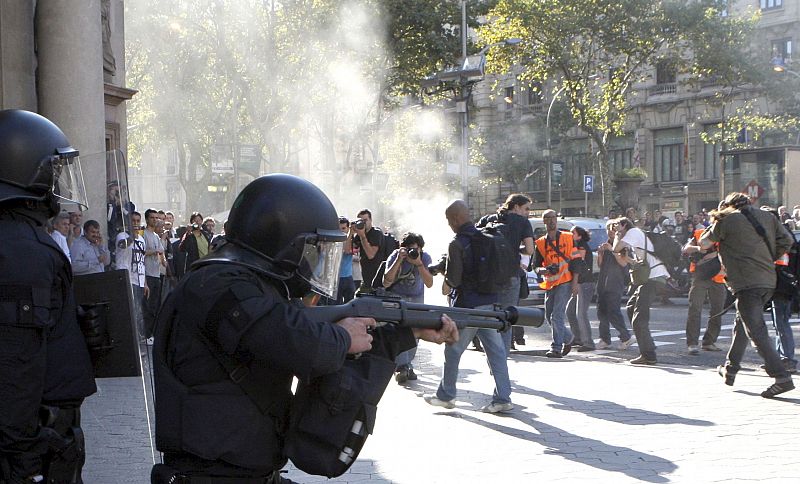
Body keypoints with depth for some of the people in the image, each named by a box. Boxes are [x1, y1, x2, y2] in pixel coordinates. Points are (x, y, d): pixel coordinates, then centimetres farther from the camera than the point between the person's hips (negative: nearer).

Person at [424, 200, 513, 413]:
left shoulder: (457, 243, -13)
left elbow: (453, 279, -16)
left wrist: (446, 282, 7)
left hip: (468, 305, -6)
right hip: (490, 302, 6)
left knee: (453, 350, 8)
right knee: (496, 349, 5)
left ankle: (446, 395, 19)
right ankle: (503, 398, 4)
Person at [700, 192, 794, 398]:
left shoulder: (726, 220, 0)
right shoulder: (768, 217, 13)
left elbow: (704, 244, 10)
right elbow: (786, 242, 8)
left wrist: (715, 222, 22)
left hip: (746, 283, -7)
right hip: (768, 280, 7)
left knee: (756, 331, -9)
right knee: (742, 324, 23)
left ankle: (782, 378, -17)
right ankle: (730, 369, 31)